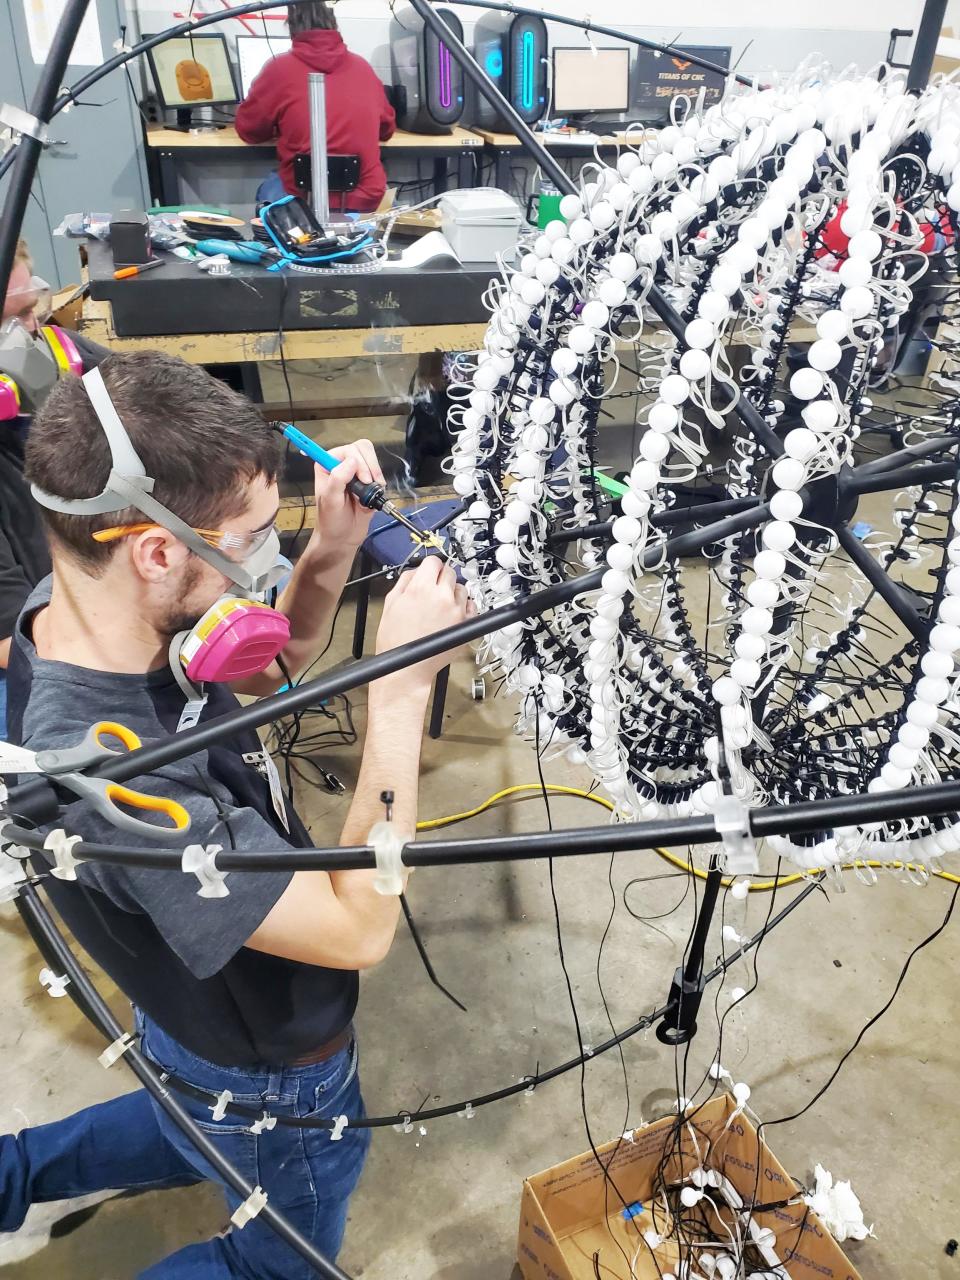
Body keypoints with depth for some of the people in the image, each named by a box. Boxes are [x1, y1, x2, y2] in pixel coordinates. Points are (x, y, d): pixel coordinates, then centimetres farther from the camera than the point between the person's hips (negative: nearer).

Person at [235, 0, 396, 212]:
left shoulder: (280, 68, -2)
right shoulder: (363, 66, 7)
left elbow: (248, 129, 9)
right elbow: (386, 129, 21)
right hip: (366, 198, 3)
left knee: (268, 188, 31)